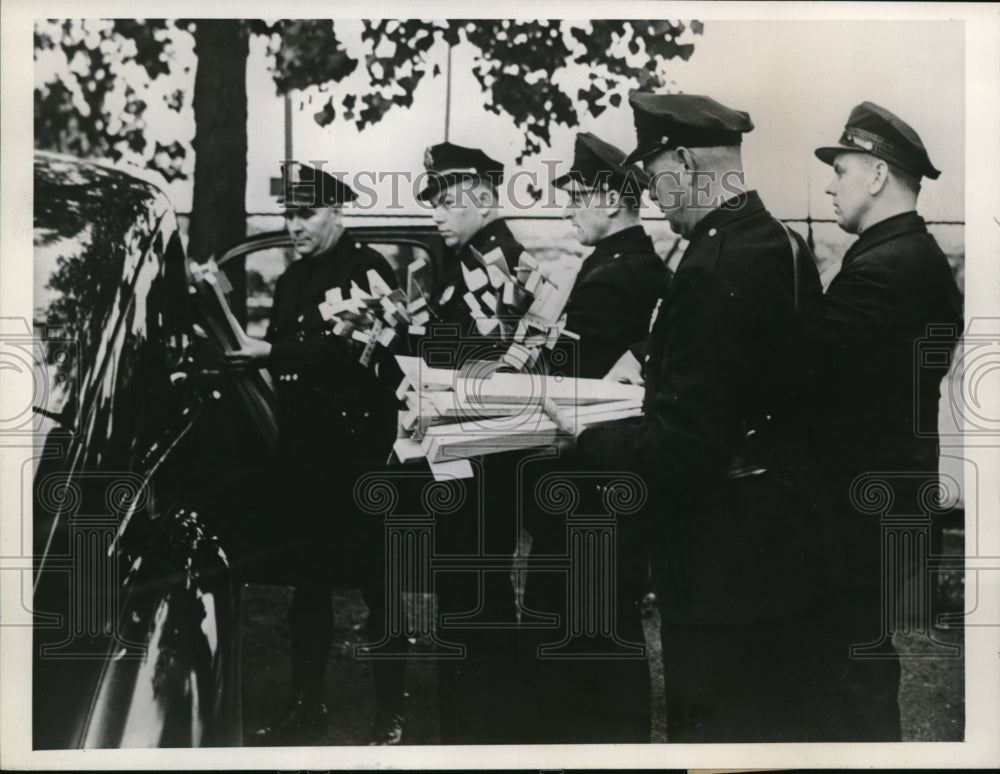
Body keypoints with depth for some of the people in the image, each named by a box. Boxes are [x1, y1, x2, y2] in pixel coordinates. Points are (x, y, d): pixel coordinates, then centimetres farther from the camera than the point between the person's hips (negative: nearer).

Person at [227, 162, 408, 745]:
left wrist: (273, 353, -22)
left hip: (359, 444, -7)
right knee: (308, 576, 14)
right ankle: (307, 703, 26)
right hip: (303, 447, 7)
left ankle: (391, 712, 12)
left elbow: (353, 350, -20)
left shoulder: (369, 270, -7)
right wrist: (239, 348, 1)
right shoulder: (292, 279, 16)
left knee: (376, 577, 1)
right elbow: (276, 351, 17)